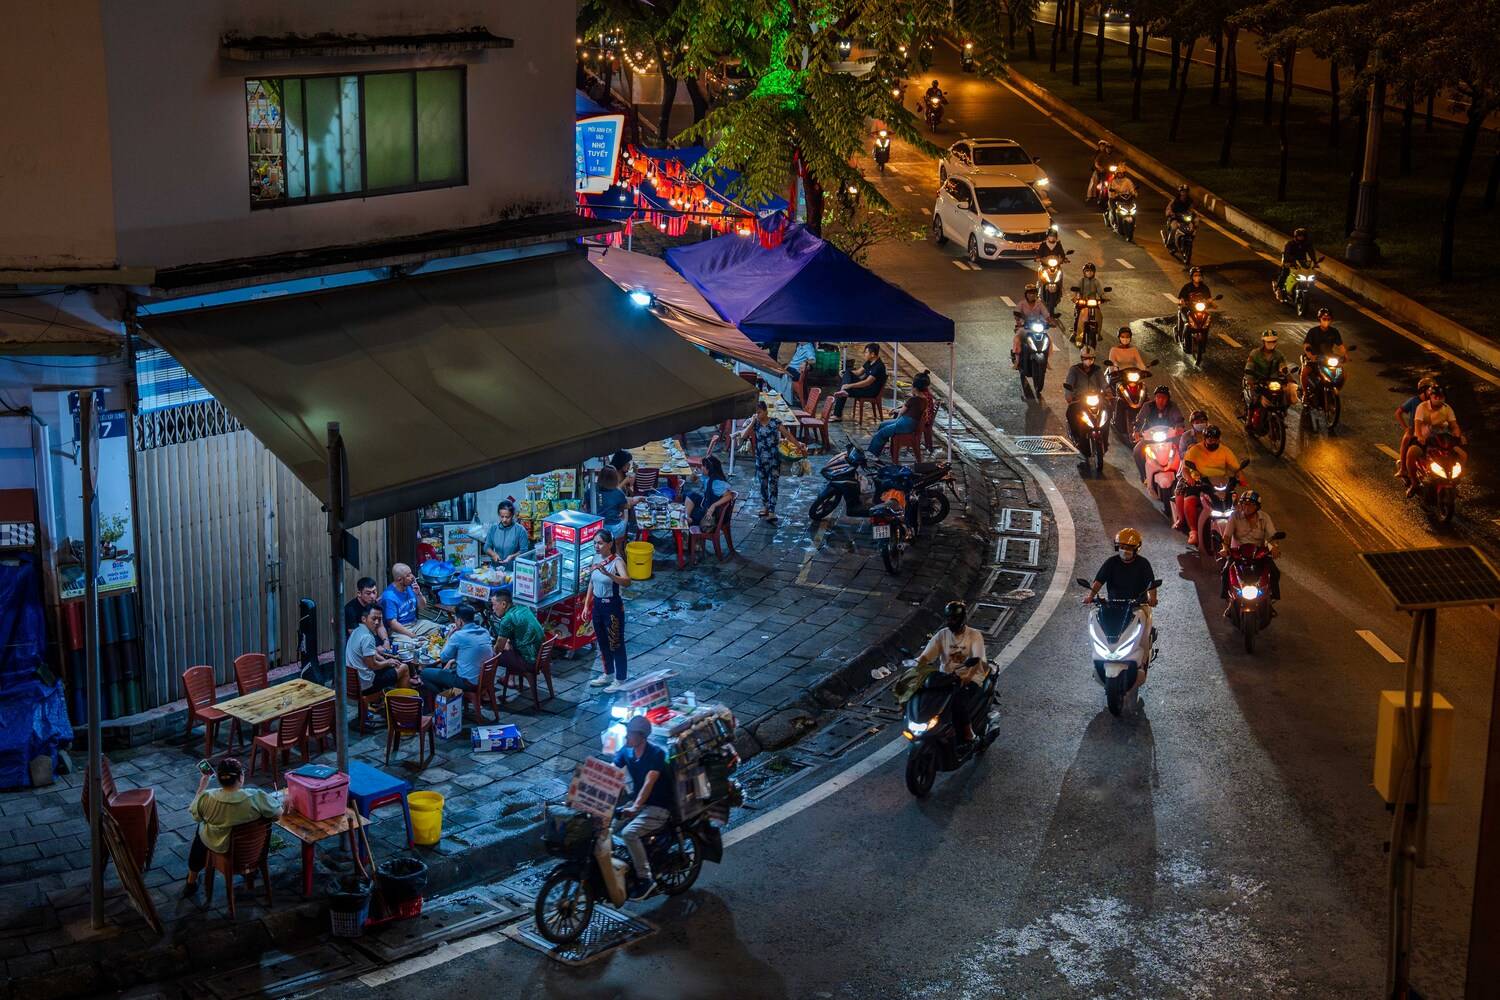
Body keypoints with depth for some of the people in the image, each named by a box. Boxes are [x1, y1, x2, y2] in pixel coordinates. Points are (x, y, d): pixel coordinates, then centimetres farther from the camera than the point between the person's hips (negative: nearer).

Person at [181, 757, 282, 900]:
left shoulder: (206, 798, -28)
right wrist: (277, 799, 3)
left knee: (201, 828, 35)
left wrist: (202, 787, 2)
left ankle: (192, 882, 48)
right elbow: (277, 812, -17)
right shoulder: (256, 798, -32)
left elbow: (194, 814, -7)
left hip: (218, 846, 1)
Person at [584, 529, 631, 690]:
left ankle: (620, 680, 16)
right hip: (597, 604, 7)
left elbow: (626, 582, -37)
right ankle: (608, 674, 37)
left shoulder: (617, 561, -20)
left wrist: (607, 573, -51)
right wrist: (586, 605, 12)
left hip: (612, 606, -7)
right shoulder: (596, 558, 2)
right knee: (602, 642, 20)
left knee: (616, 644, 4)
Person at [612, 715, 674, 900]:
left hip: (657, 807, -7)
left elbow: (649, 783, -30)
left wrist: (635, 807, -42)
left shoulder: (656, 753, -20)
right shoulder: (625, 751, 1)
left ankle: (645, 879, -18)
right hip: (636, 801, 7)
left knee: (628, 833, -29)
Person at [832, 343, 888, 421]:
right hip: (864, 385, 9)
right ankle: (844, 391, -30)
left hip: (872, 391, -9)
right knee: (848, 373, -8)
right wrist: (846, 374, -3)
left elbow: (868, 382, -29)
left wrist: (850, 385, -31)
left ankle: (837, 415, -6)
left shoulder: (879, 366, -24)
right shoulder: (869, 362, 6)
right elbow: (859, 373, 14)